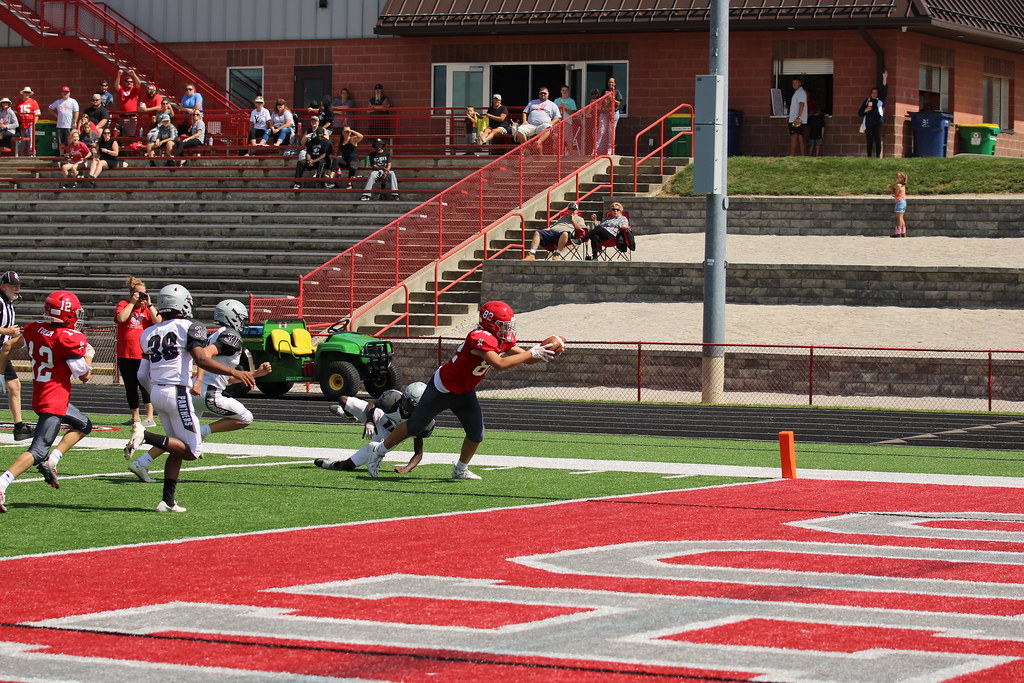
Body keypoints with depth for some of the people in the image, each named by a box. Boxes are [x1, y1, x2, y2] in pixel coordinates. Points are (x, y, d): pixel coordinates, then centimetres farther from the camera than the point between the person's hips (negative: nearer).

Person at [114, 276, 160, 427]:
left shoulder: (148, 307, 9)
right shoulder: (123, 304, 7)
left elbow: (158, 321, -8)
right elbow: (121, 318, -14)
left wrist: (149, 304, -7)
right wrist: (132, 302, -9)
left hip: (144, 354, -2)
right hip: (125, 354, 2)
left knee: (144, 384, -11)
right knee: (130, 386, 10)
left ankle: (149, 418, -11)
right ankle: (135, 417, 20)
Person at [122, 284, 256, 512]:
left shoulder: (149, 334, 13)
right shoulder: (189, 328, -4)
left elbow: (142, 375, 13)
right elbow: (201, 359, -19)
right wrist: (235, 373, -18)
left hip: (156, 392, 7)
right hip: (177, 392, -7)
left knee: (178, 449, 15)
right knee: (192, 451, -3)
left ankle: (167, 501, 7)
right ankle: (145, 436, -20)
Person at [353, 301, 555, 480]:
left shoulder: (503, 339, -5)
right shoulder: (481, 338, -33)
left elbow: (524, 358, 2)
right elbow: (500, 364, -45)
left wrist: (543, 353, -17)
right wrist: (532, 354, -40)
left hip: (464, 392, 8)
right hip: (442, 389, -8)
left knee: (476, 433, 1)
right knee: (414, 426, 5)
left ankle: (460, 469, 23)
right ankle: (378, 450, 24)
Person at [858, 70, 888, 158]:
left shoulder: (880, 100, 10)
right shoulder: (867, 101, 14)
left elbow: (884, 90, 2)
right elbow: (860, 113, 14)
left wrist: (885, 79, -5)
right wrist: (865, 110, -6)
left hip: (878, 123, -2)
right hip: (868, 124, 2)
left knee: (878, 140, -10)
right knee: (869, 142, 3)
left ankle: (878, 156, -12)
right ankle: (869, 157, 6)